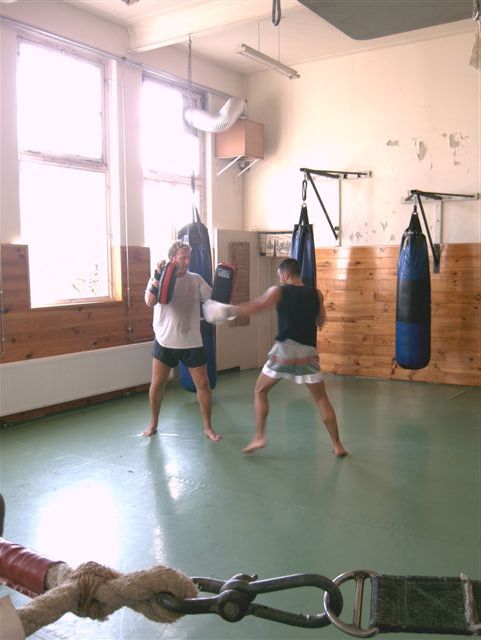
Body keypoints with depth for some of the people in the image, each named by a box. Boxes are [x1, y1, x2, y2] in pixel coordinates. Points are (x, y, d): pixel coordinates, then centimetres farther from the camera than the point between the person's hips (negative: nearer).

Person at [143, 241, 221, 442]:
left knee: (203, 384, 2)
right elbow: (149, 302, -23)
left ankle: (208, 428, 16)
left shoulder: (196, 280, 0)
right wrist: (158, 276, -33)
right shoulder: (159, 278, -6)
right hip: (165, 342, -1)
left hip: (192, 343, 1)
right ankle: (153, 423, 28)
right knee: (157, 384, 7)